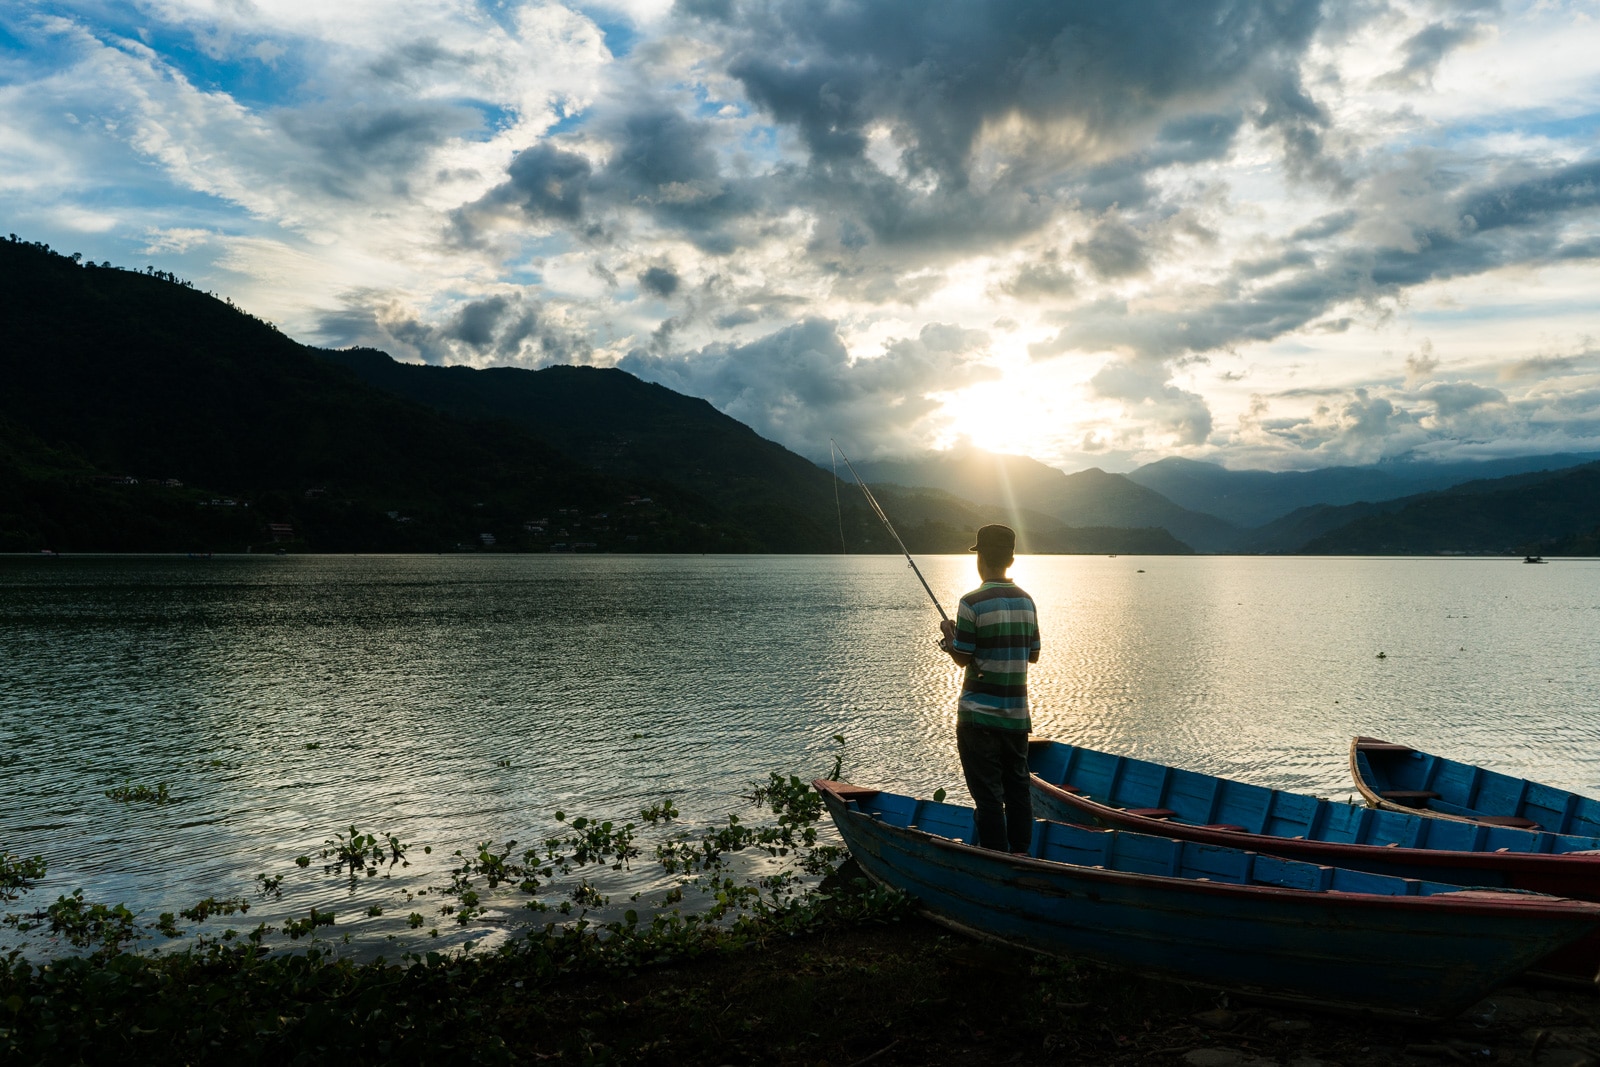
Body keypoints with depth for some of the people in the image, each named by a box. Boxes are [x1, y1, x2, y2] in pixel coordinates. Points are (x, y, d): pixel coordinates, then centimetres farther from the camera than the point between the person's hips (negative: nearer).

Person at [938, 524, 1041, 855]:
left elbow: (963, 658, -10)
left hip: (979, 716, -6)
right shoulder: (1026, 600, 5)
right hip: (1017, 714, 6)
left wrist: (948, 635, 7)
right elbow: (1033, 655, 12)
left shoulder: (972, 603, -15)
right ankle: (1020, 854, 22)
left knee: (988, 794, 2)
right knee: (1018, 787, 14)